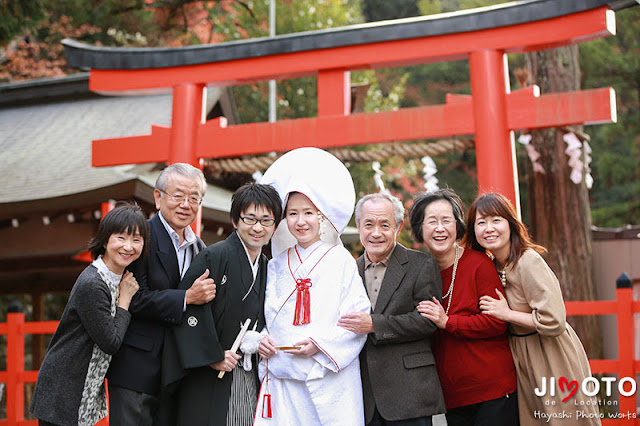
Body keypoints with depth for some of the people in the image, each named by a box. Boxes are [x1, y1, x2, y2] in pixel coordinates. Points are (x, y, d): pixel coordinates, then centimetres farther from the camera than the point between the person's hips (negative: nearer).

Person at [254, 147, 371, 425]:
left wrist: (321, 343, -15)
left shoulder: (340, 260, 1)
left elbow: (358, 317, -5)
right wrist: (261, 339, -3)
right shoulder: (277, 265, 13)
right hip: (282, 376, 3)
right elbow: (267, 315, 16)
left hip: (328, 378, -3)